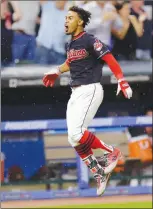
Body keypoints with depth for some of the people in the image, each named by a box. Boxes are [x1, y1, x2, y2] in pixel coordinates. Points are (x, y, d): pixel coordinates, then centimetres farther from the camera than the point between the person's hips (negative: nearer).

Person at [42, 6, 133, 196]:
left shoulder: (90, 41, -12)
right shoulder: (70, 45, 13)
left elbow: (109, 59, -19)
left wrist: (122, 81, -28)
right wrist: (57, 72, 20)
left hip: (90, 91, -9)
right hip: (76, 93, 9)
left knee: (76, 134, -20)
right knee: (74, 139, 4)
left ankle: (111, 152, -2)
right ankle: (99, 174, 12)